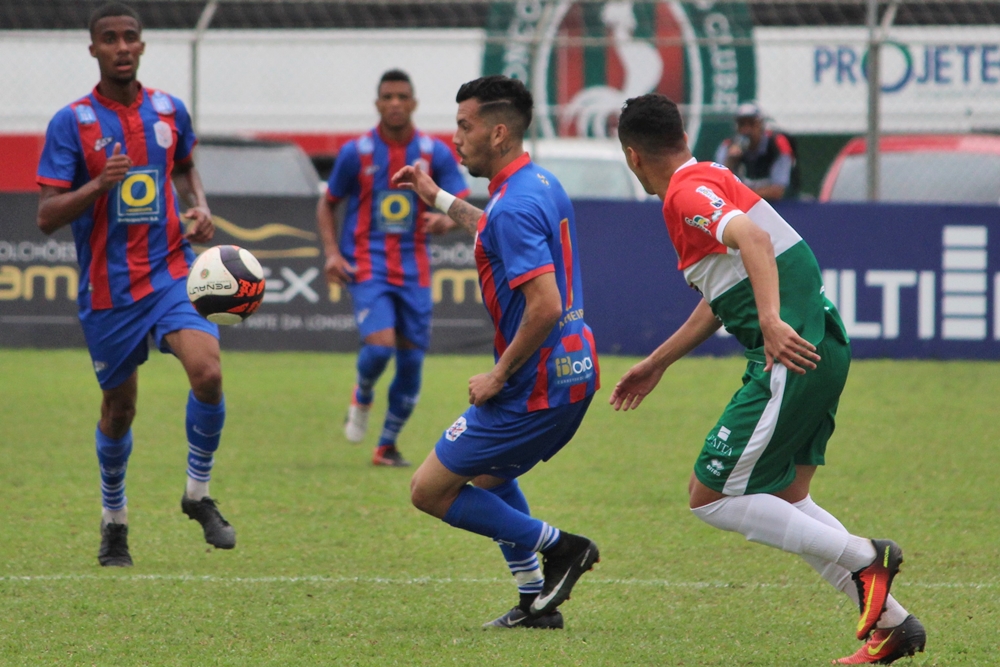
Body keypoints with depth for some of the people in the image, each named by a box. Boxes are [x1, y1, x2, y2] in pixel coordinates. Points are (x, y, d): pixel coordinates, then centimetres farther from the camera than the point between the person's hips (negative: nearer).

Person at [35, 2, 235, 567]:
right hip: (108, 286, -2)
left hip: (171, 270, 2)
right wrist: (99, 185, -26)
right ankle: (115, 521, 31)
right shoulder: (72, 123, -6)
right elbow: (47, 216, -10)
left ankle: (199, 494, -2)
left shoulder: (169, 111, 4)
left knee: (208, 371, -21)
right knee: (119, 407, 8)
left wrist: (200, 207, 4)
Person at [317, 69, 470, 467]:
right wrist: (332, 252, -6)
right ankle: (362, 398, 12)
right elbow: (327, 205, 10)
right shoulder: (356, 153, -1)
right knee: (380, 345, -22)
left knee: (411, 361, 2)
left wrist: (444, 220, -24)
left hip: (413, 270, 3)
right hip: (366, 266, -3)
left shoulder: (435, 153, 2)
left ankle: (387, 446, 19)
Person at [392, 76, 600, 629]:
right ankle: (536, 601, 27)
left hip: (537, 386, -10)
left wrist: (500, 374, -19)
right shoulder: (540, 184, 10)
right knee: (487, 475, 30)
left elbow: (545, 305, -30)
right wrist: (439, 199, 38)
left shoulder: (515, 206, -22)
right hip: (572, 370, 10)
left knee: (430, 490, 0)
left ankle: (557, 546, 2)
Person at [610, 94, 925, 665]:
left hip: (793, 355, -10)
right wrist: (657, 363, 40)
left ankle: (863, 559, -6)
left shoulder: (687, 194, -10)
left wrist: (773, 323, -43)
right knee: (785, 500, 16)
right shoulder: (709, 179, 21)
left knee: (711, 498, -2)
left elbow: (753, 237, -31)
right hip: (820, 348, 10)